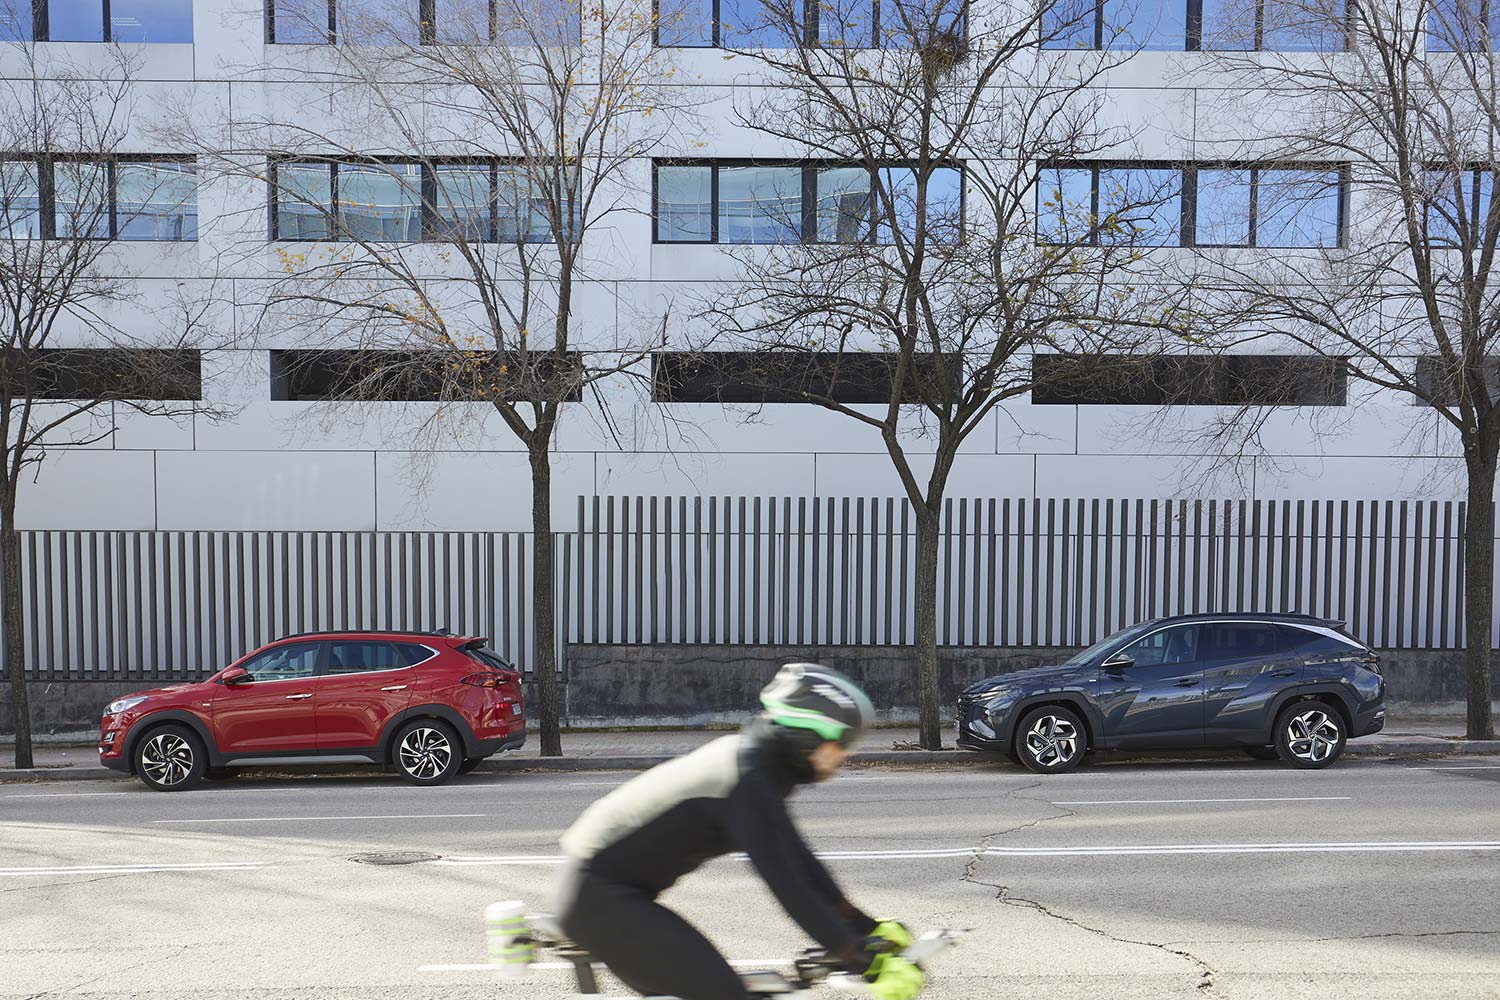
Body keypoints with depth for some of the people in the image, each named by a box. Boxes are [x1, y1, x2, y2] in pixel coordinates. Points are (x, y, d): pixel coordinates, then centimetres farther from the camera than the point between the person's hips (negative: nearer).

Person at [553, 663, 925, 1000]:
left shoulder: (750, 756, 6)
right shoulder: (747, 781, -23)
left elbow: (797, 858, 12)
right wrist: (864, 962, -22)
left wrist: (867, 929, 11)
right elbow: (788, 886, -26)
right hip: (602, 896, -10)